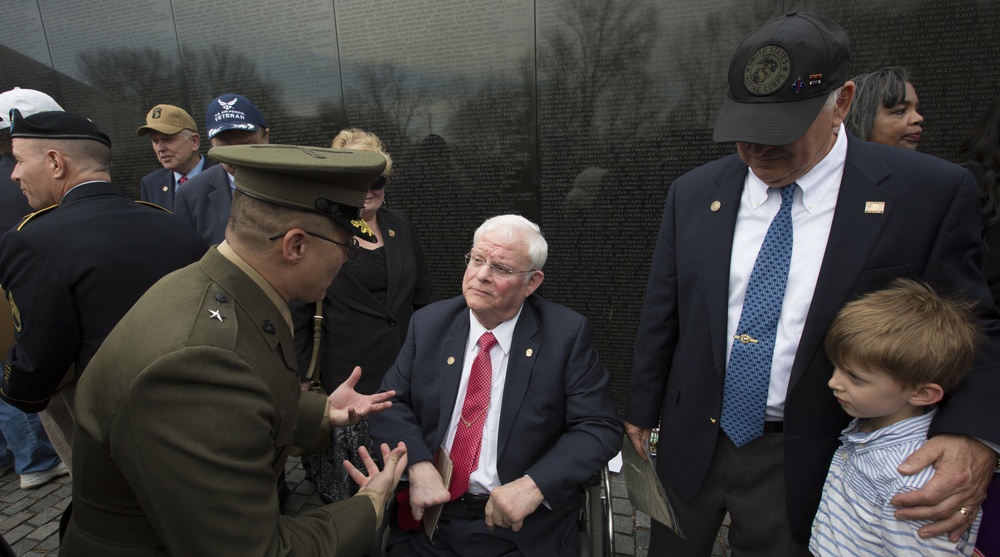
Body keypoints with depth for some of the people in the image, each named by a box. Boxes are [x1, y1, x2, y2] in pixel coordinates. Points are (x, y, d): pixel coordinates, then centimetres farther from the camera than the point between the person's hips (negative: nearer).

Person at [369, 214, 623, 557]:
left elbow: (600, 427, -9)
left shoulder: (567, 334, -10)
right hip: (429, 512, 2)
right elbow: (390, 403, 2)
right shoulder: (429, 323, 0)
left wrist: (534, 485, -21)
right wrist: (418, 464, -15)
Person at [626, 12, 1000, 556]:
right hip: (689, 443, 3)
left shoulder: (929, 194, -11)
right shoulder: (694, 193, -4)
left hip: (805, 464, -2)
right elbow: (661, 315, 1)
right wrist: (642, 413, 8)